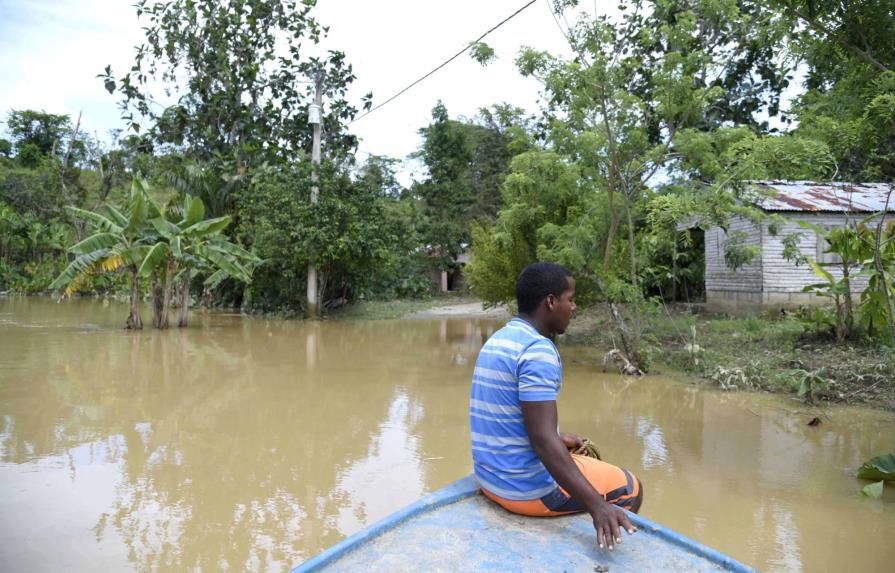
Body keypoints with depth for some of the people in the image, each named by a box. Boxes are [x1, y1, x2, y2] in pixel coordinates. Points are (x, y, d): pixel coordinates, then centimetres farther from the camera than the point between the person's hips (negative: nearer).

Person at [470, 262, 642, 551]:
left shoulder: (497, 340, 7)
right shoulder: (538, 349, -22)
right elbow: (543, 440, -29)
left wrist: (558, 440, 27)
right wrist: (597, 506, -32)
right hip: (528, 487, -9)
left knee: (578, 460, 33)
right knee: (631, 489, 12)